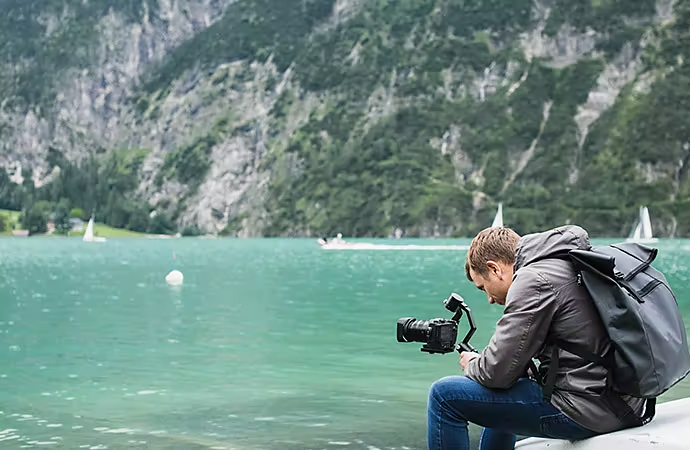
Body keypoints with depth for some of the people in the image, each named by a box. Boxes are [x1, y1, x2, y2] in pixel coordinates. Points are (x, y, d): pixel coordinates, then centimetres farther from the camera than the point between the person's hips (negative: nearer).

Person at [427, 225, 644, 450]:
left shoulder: (534, 281, -14)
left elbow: (497, 371, -17)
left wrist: (472, 365, 6)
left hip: (586, 410, -10)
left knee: (444, 395, -7)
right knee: (499, 397, 34)